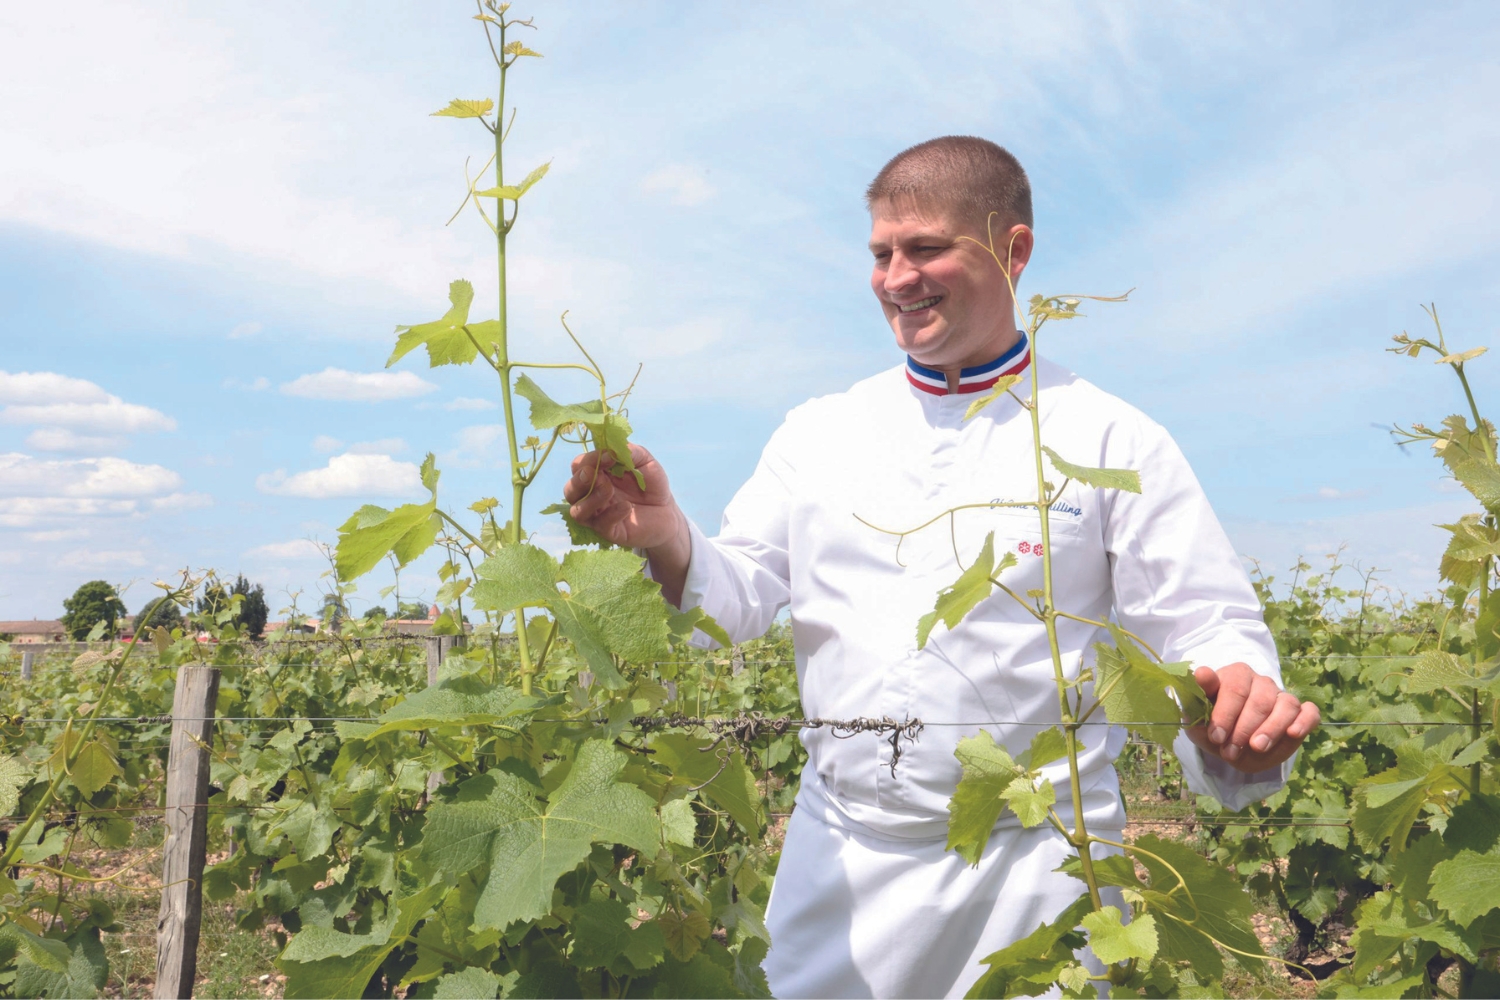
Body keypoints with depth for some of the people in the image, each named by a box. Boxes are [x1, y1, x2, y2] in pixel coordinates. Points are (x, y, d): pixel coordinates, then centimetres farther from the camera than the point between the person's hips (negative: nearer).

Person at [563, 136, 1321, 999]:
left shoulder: (1112, 440, -3)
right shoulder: (819, 433, 6)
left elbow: (1206, 632, -5)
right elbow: (740, 598, 2)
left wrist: (1240, 699, -28)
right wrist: (666, 542, -19)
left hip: (1037, 871, -2)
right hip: (843, 862, 3)